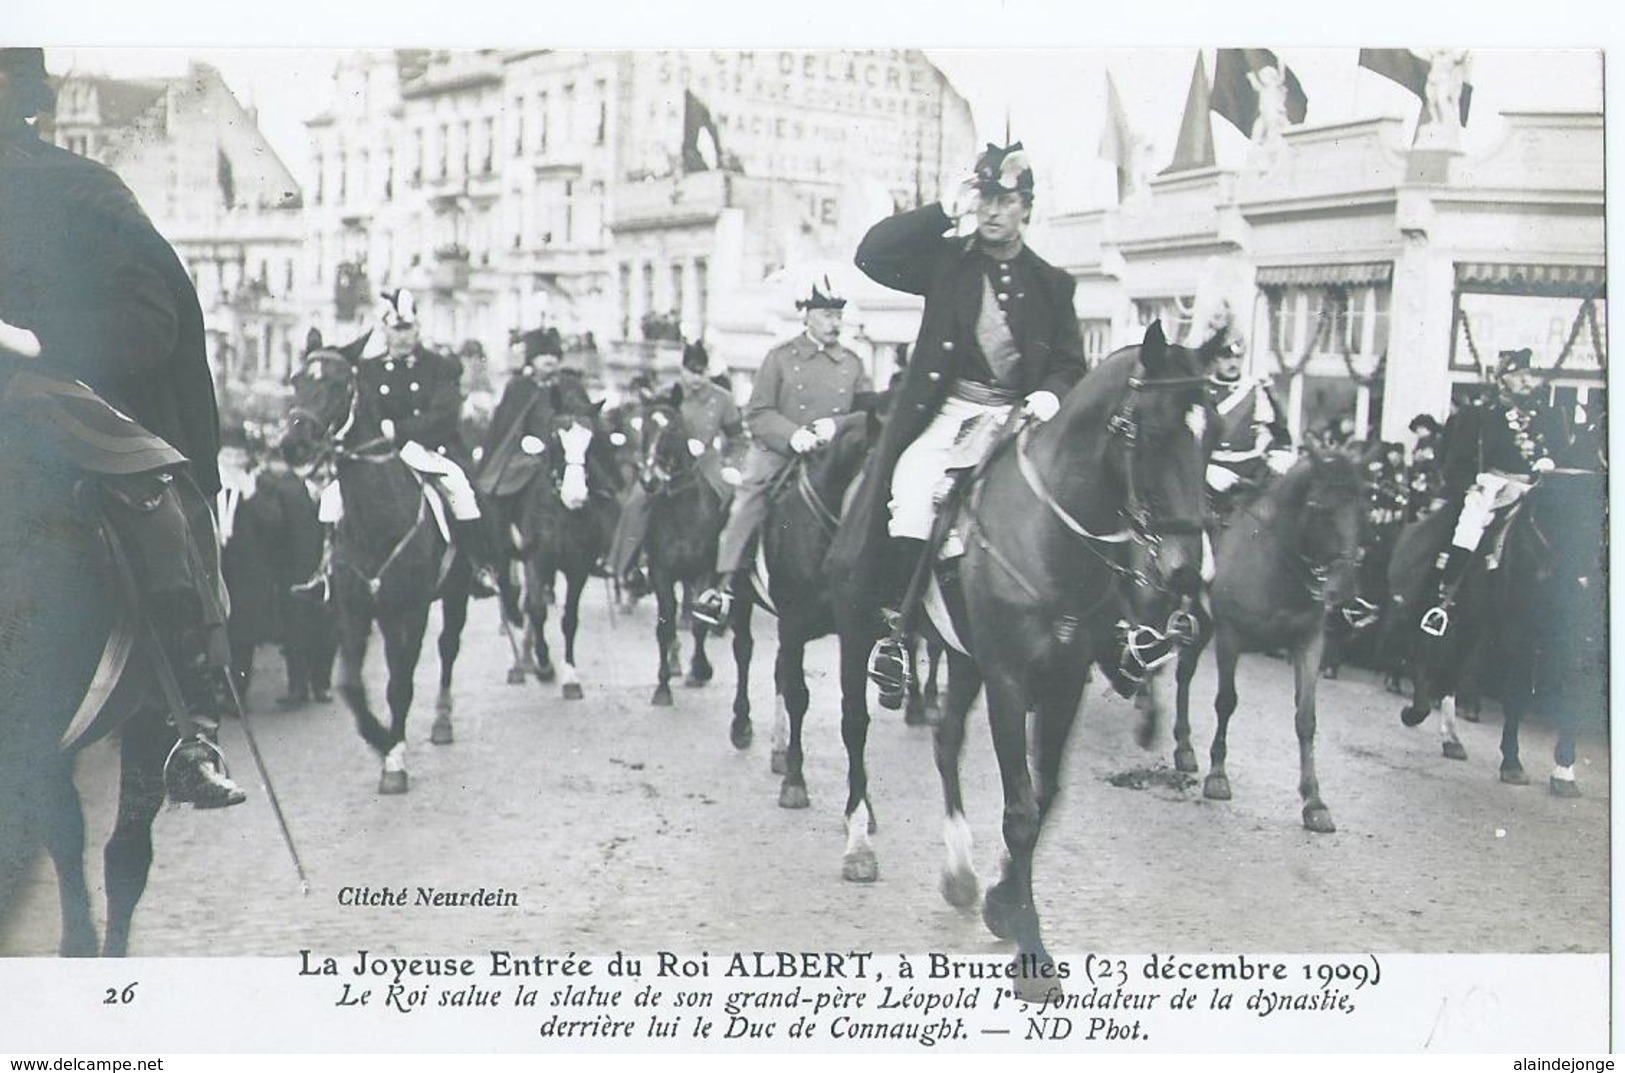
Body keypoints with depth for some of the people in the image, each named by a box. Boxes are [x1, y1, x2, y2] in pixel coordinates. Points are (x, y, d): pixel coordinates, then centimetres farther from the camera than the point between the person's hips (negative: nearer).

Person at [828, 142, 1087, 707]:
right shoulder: (946, 262, 11)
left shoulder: (1051, 283, 15)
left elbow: (1070, 362, 15)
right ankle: (896, 629, -18)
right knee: (912, 495, -26)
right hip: (947, 413, -1)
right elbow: (873, 253, -3)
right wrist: (946, 211, -6)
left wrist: (1051, 394, -8)